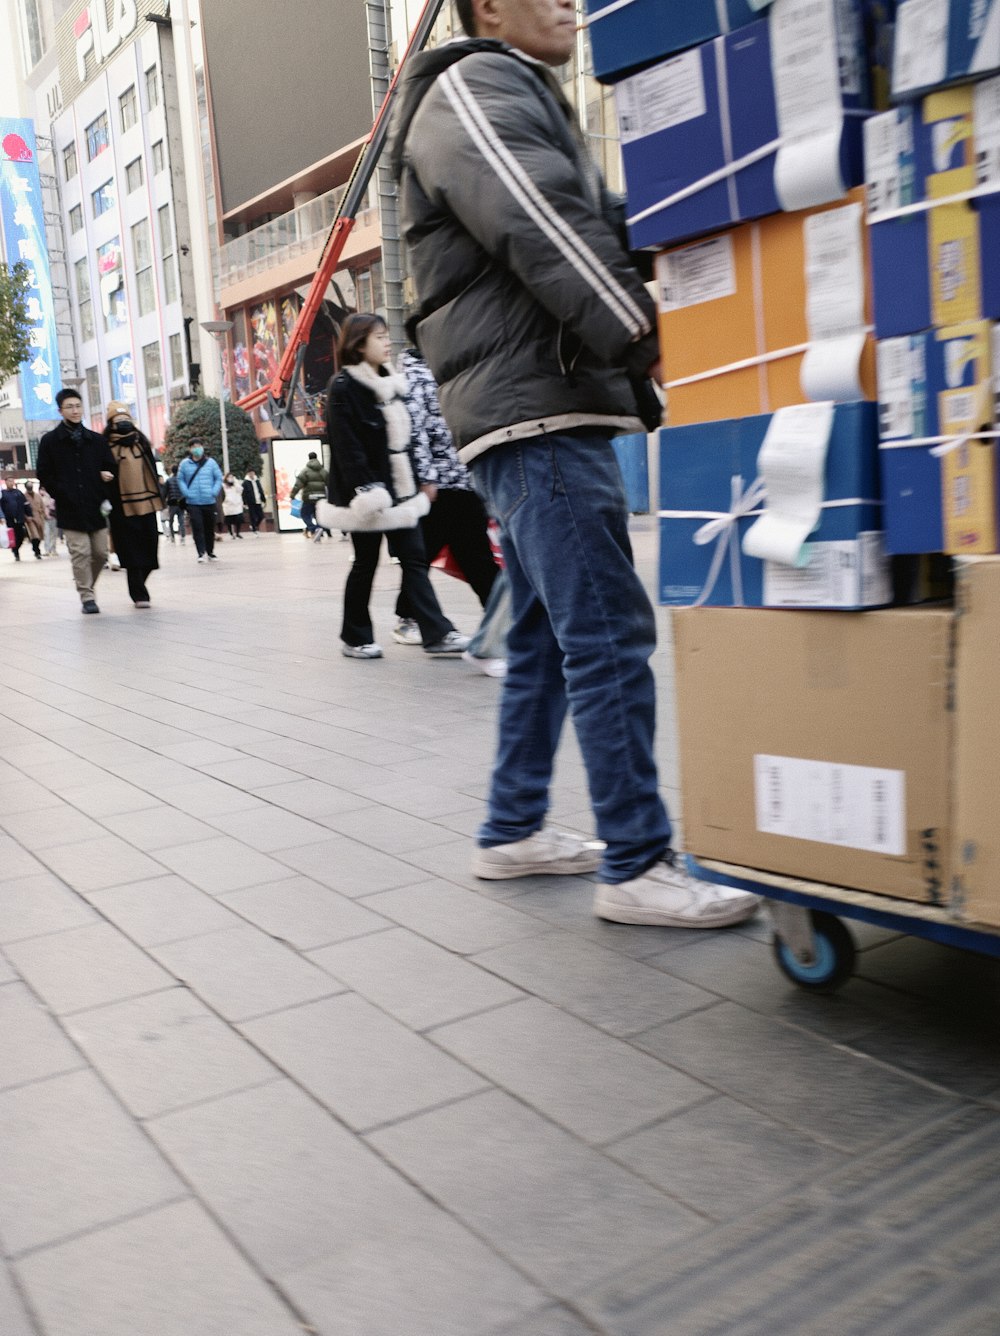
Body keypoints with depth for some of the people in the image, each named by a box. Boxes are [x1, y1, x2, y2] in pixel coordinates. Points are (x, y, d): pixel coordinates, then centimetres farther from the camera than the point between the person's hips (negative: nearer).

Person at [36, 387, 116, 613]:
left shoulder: (96, 440, 11)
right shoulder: (50, 441, 4)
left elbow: (110, 468, 14)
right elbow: (44, 474, 3)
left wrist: (105, 497, 1)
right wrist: (61, 495, -6)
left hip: (96, 507, 3)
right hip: (70, 509, -3)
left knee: (100, 553, 4)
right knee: (80, 553, -7)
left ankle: (87, 585, 28)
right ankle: (87, 597, -1)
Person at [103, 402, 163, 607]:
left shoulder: (142, 442, 13)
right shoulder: (107, 447, -2)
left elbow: (152, 472, 17)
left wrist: (158, 498, 14)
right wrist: (108, 503, -9)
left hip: (147, 505, 5)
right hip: (123, 508, -5)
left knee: (150, 549, 7)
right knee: (132, 553, -2)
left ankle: (138, 588, 27)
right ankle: (139, 594, 4)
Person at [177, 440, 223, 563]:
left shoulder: (210, 462, 1)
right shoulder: (185, 463, 0)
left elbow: (219, 478, 4)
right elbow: (180, 479, 5)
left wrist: (214, 492, -7)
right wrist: (186, 493, -8)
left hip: (209, 502, 1)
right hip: (193, 502, -1)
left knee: (210, 528, 10)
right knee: (197, 527, -12)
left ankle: (210, 552, 23)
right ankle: (202, 553, -10)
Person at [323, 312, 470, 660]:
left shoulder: (390, 383, 15)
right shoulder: (343, 387, -10)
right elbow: (346, 445, -18)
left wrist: (415, 481, 15)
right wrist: (365, 489, -24)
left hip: (397, 488, 7)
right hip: (367, 491, -7)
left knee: (414, 558, 2)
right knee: (366, 564, 2)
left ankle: (436, 634, 0)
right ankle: (355, 638, 15)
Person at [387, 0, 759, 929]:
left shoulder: (522, 99, 30)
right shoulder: (475, 87, -2)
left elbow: (595, 227, 24)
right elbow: (548, 233, -17)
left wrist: (631, 351, 8)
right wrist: (644, 340, -16)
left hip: (543, 410, 11)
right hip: (534, 408, -11)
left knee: (547, 637, 13)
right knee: (609, 636, -13)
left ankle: (512, 833, 21)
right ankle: (636, 867, -8)